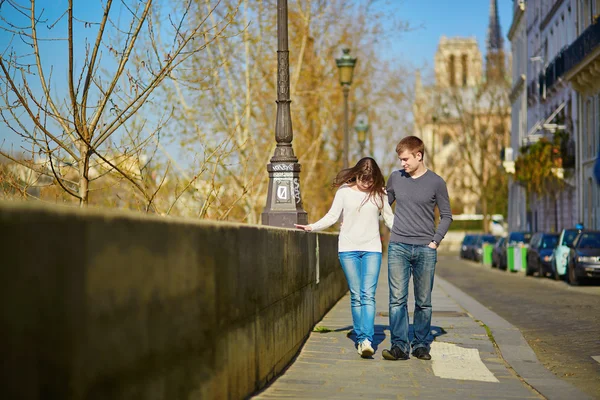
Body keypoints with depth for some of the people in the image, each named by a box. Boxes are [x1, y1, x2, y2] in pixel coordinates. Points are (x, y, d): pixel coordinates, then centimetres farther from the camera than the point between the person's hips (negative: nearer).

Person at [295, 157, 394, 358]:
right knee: (356, 296, 0)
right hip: (348, 249, 0)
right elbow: (332, 216, 3)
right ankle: (360, 339, 5)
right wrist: (312, 227, -10)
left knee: (368, 295, -12)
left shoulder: (379, 193, 6)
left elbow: (389, 218, 14)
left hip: (372, 249, 0)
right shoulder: (344, 191, 4)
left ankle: (367, 340, -21)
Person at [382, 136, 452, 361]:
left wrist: (435, 241, -2)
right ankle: (399, 346, -6)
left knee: (423, 302, 5)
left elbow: (446, 216, 8)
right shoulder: (395, 178, 8)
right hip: (398, 247, 1)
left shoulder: (436, 182, 1)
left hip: (425, 250, -1)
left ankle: (421, 345, 13)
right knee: (397, 299, -6)